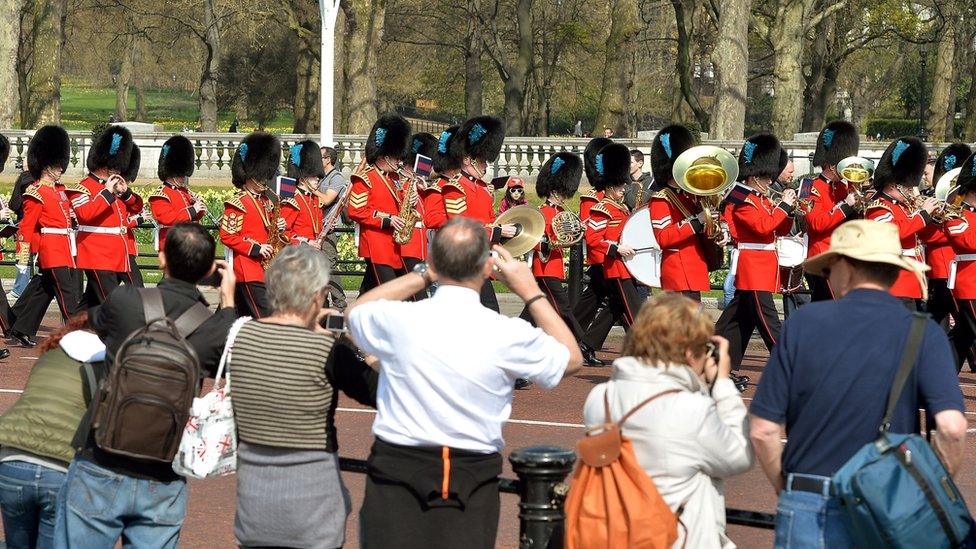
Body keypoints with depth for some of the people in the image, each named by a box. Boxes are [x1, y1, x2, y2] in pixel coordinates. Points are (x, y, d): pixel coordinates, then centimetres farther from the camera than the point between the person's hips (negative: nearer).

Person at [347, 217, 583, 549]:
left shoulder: (397, 320, -10)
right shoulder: (508, 335, -12)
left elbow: (355, 312, 17)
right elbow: (572, 359, 9)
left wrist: (423, 276, 15)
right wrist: (531, 291, 13)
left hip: (396, 473, 0)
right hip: (473, 481, 0)